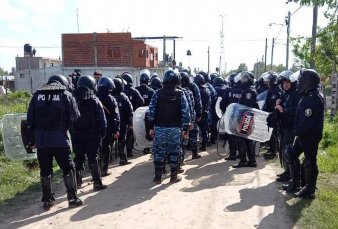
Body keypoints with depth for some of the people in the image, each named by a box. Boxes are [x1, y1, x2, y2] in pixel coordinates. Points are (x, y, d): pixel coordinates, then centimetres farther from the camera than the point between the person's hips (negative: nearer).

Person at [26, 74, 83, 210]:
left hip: (40, 139, 4)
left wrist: (32, 139, 13)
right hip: (59, 139, -3)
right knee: (68, 168, 8)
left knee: (45, 170, 13)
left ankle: (47, 200, 20)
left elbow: (30, 119, 9)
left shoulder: (37, 95, 10)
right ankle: (72, 198, 11)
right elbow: (75, 117, -2)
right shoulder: (66, 95, -1)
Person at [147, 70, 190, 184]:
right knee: (174, 152, 9)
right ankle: (174, 176, 16)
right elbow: (185, 113, -6)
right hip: (175, 128, -1)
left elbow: (151, 111, -3)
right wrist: (185, 129, -1)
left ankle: (158, 177, 15)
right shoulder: (180, 94, -3)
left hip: (159, 128, 1)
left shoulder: (157, 93, -1)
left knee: (159, 151, 8)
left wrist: (151, 127, 3)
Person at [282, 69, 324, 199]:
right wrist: (297, 131, 9)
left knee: (310, 161, 0)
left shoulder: (314, 98, -20)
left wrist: (298, 132, -18)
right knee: (292, 155, 16)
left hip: (310, 135, -10)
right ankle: (295, 183, 28)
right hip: (303, 134, 10)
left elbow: (308, 120, -25)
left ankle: (310, 190, 13)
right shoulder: (308, 95, 12)